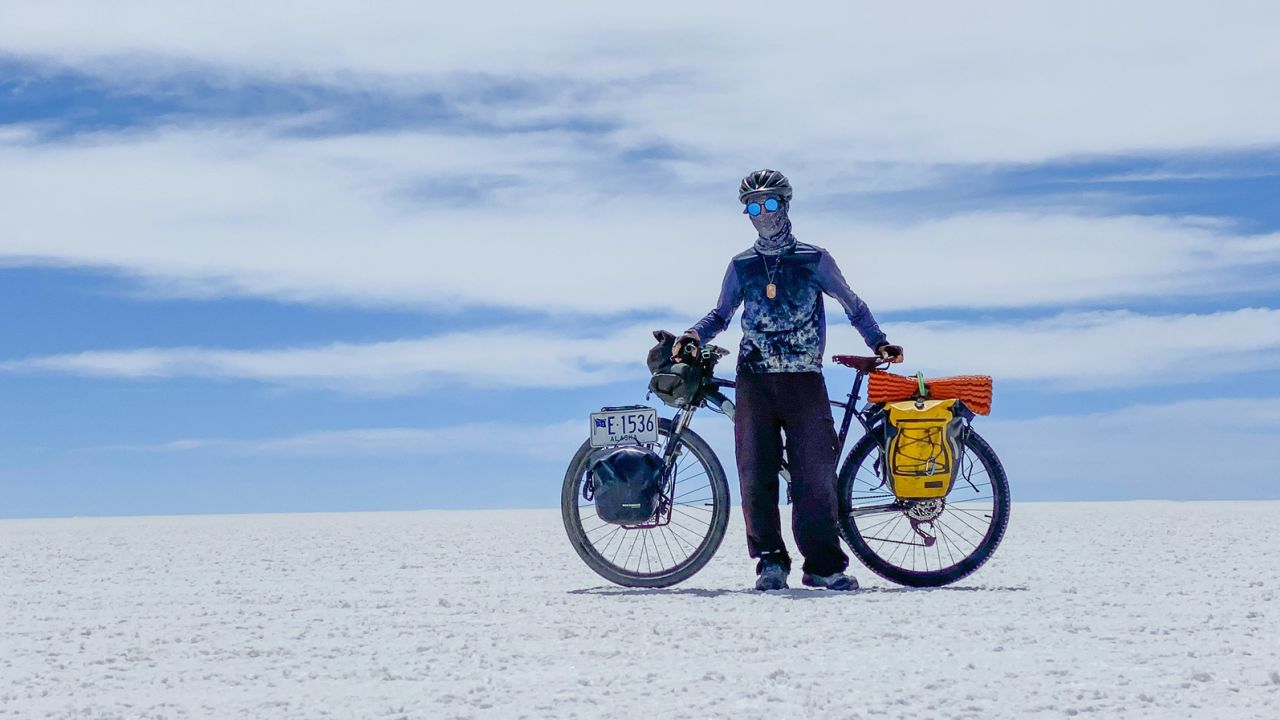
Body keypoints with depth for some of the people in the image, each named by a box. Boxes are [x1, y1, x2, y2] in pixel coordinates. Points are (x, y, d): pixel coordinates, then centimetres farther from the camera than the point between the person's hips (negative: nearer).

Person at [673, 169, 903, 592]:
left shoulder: (814, 260, 8)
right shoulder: (741, 266, 13)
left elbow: (852, 305, 16)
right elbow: (721, 315, 20)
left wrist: (878, 342, 6)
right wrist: (694, 336, 1)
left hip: (804, 380, -2)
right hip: (755, 380, 2)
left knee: (815, 472, -8)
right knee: (756, 472, -5)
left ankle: (824, 564, -3)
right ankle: (770, 561, 1)